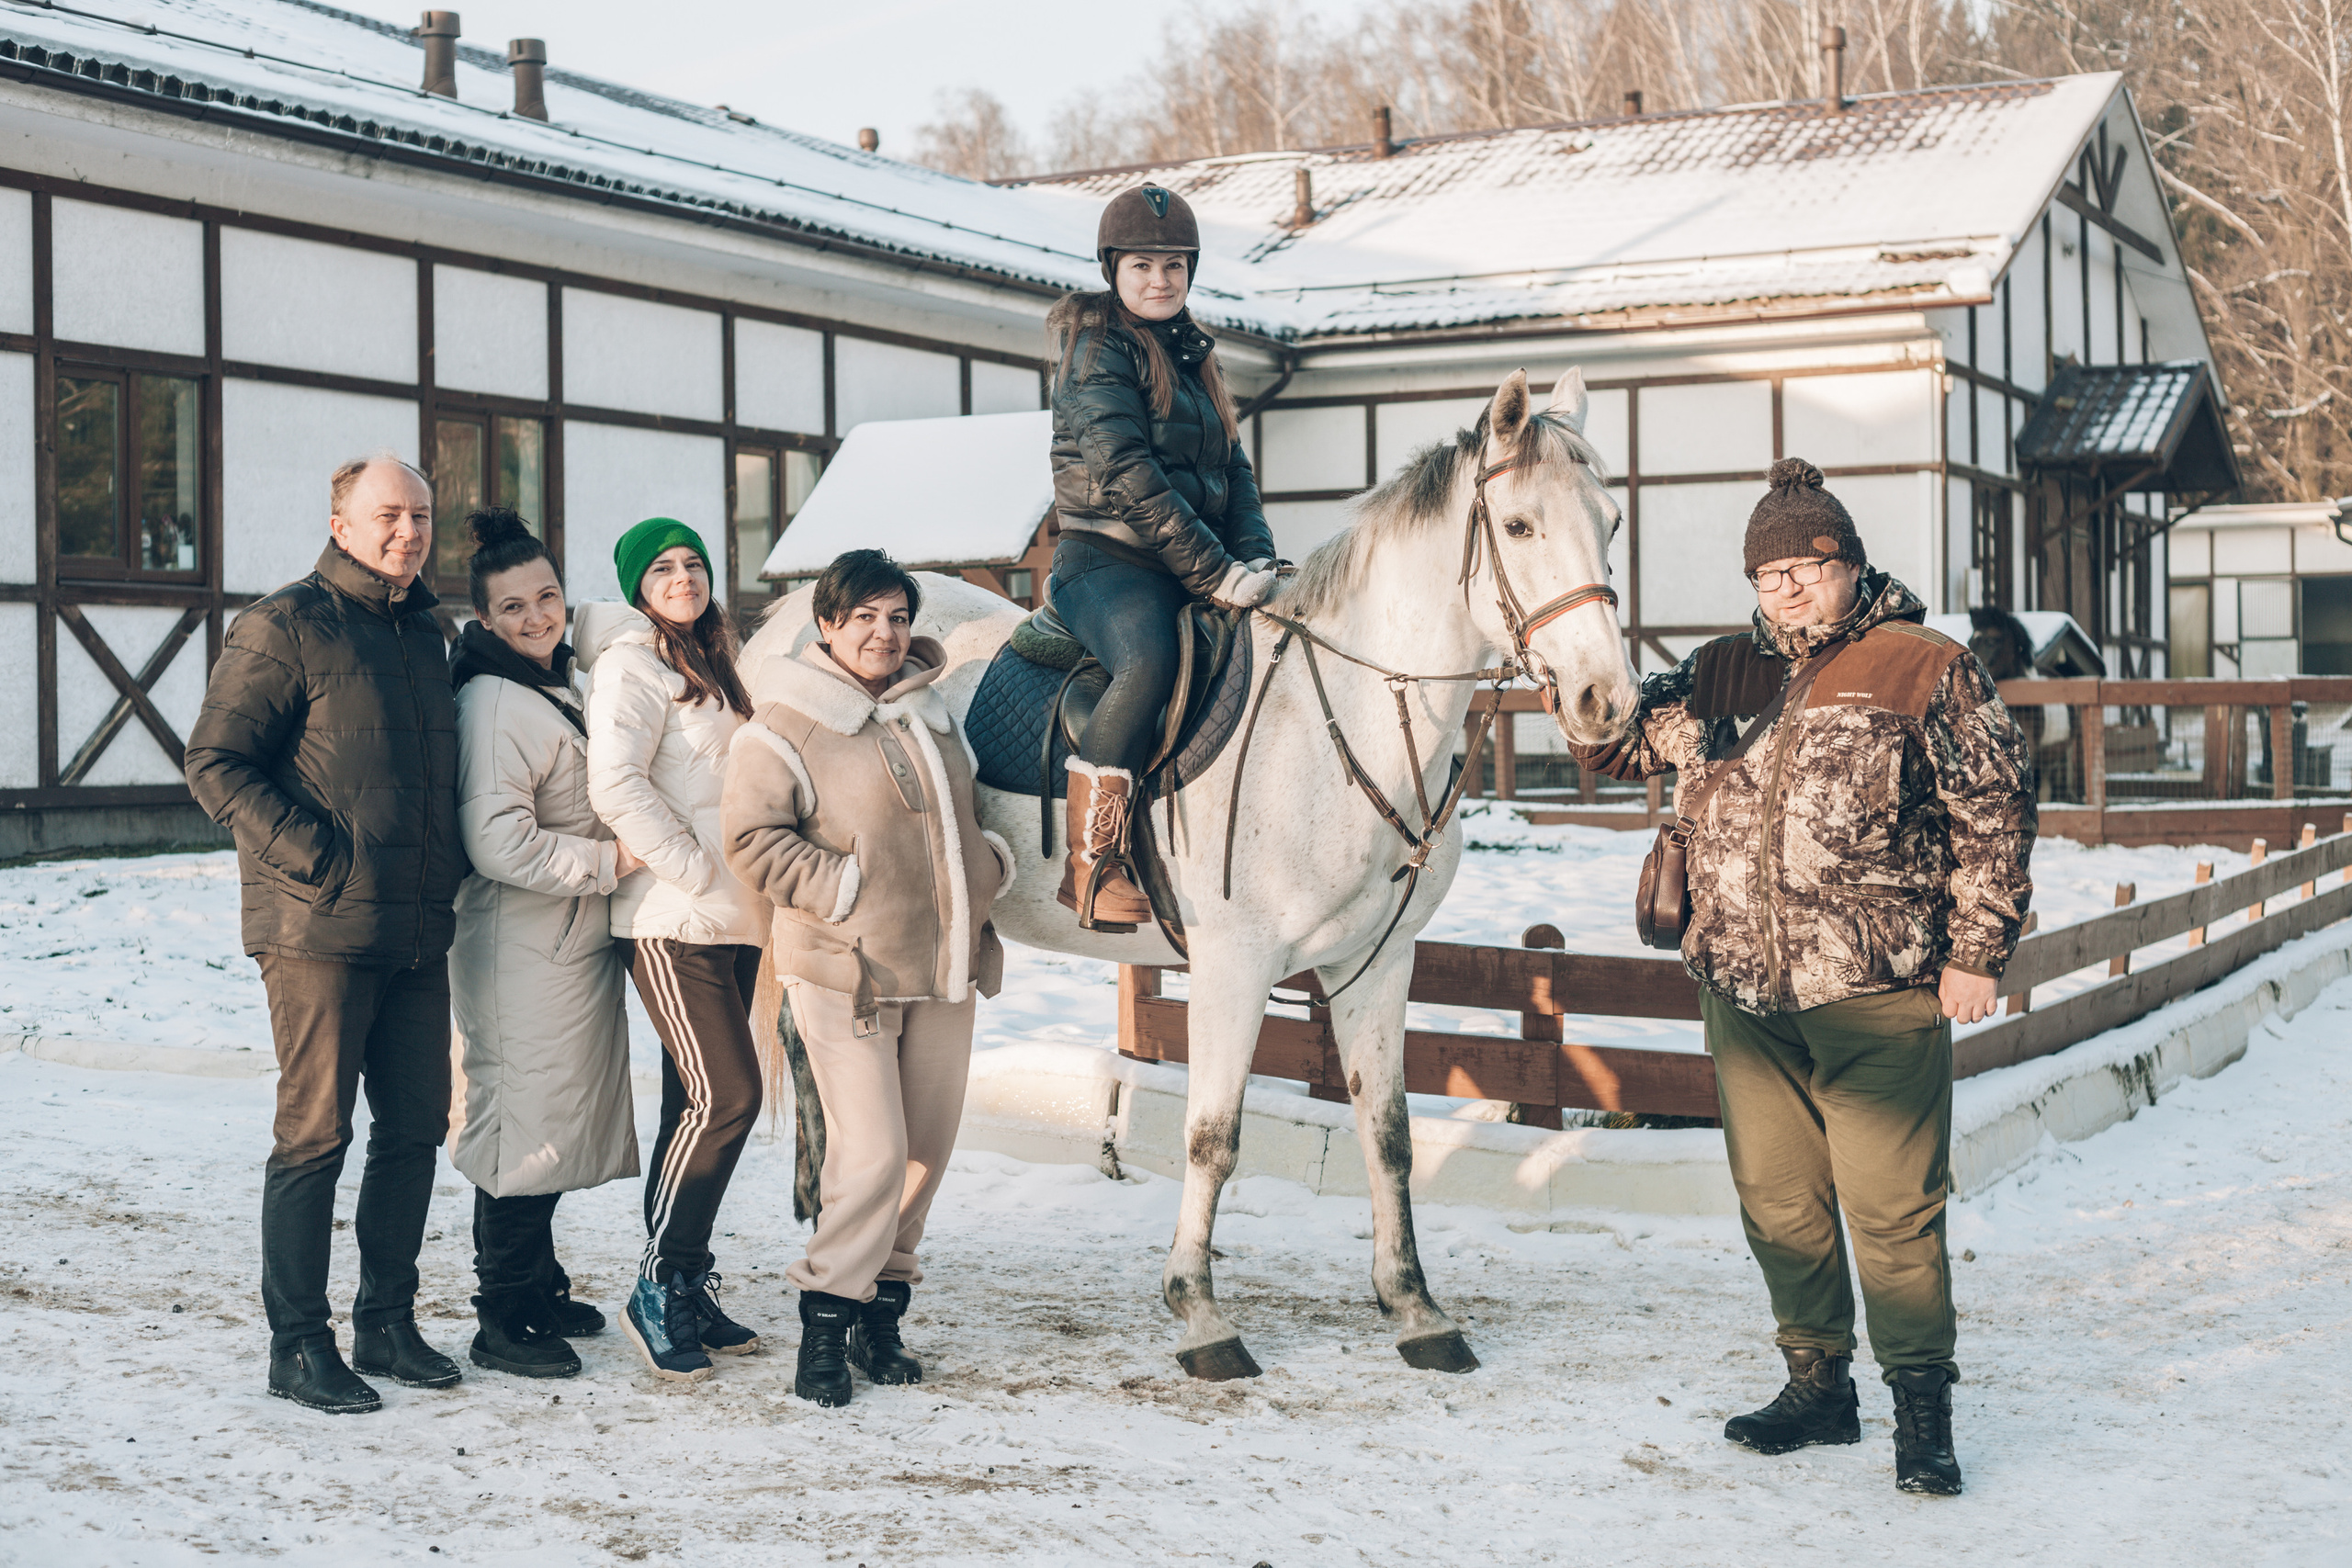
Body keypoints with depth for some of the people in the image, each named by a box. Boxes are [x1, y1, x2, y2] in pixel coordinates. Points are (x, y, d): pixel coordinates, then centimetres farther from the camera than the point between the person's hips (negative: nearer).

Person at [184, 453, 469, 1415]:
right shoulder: (284, 626, -6)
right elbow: (215, 764, -10)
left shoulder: (424, 634, 17)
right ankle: (298, 1346, 6)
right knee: (315, 1135, -3)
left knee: (416, 1127, 10)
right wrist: (315, 857, -16)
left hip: (417, 931, 7)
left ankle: (387, 1324, 22)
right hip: (321, 929, -7)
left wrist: (448, 863, 12)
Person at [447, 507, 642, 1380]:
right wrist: (608, 861, -17)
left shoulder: (555, 692, 16)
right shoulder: (493, 702, -16)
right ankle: (503, 1320, 2)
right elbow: (499, 841, -24)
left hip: (574, 943, 10)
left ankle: (538, 1288, 29)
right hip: (522, 950, -10)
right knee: (524, 1118, -6)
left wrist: (610, 856, 16)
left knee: (557, 1114, 17)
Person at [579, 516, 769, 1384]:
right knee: (727, 1096, -14)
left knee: (699, 1102, 9)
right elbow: (616, 786, -18)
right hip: (672, 921, -8)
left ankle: (683, 1291, 15)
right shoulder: (631, 664, -6)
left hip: (732, 921, 8)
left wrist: (753, 888, 16)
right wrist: (697, 874, -18)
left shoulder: (709, 668, 21)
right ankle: (660, 1287, -4)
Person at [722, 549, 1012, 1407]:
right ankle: (824, 1323, 0)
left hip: (947, 967, 7)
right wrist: (845, 886, -18)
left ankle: (881, 1311, 24)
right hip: (847, 970, -7)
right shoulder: (785, 727, -8)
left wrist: (994, 859, 10)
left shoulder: (934, 712, 14)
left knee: (928, 1150, 10)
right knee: (872, 1153, -13)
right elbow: (752, 839, -14)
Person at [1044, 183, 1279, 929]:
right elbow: (1125, 473, -14)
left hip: (1190, 571, 8)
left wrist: (1254, 558, -1)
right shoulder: (1098, 348, -3)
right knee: (1150, 662, -37)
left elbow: (1234, 469, 18)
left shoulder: (1193, 354, 21)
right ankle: (1089, 864, -31)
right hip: (1108, 561, -8)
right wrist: (1214, 571, -17)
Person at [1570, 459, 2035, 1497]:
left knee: (1892, 1208, -4)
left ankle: (1922, 1409, 9)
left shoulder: (1928, 672, 0)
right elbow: (1614, 746, 19)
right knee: (1777, 1202, 13)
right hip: (1744, 989, 5)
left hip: (1877, 990, -5)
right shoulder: (1720, 675, 13)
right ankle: (1818, 1385, 27)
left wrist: (1976, 952, -6)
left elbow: (1994, 816, -1)